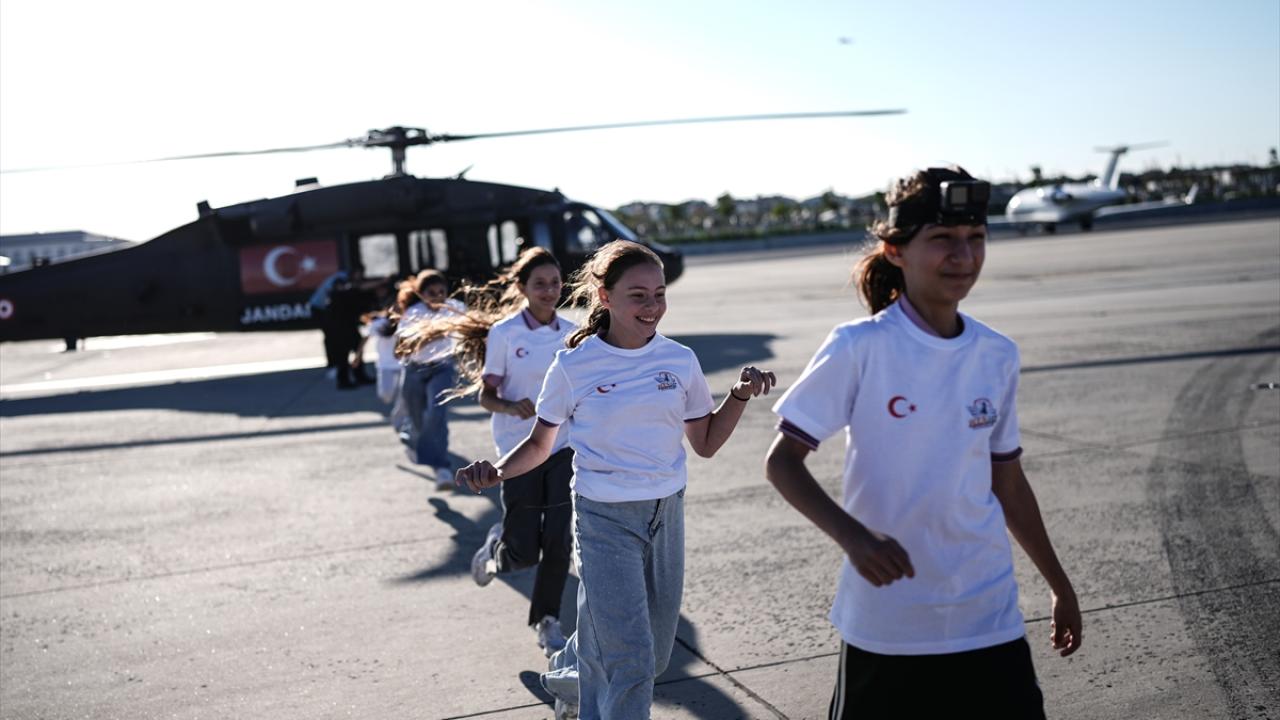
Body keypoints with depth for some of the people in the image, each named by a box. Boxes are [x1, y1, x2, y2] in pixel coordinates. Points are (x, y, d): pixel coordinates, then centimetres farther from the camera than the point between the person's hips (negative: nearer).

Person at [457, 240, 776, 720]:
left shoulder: (680, 360, 0)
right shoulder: (573, 366, -8)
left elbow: (705, 443, 8)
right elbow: (540, 445, 2)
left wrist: (741, 395, -6)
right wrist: (497, 471, -16)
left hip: (667, 514, 5)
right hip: (605, 519, -4)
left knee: (654, 655, 17)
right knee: (630, 662, -9)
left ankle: (567, 674, 45)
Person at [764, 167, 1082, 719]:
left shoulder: (997, 356, 2)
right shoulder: (860, 348, -12)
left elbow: (1006, 479, 13)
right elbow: (782, 461, -11)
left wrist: (1059, 586, 20)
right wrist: (853, 536, -27)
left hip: (989, 616, 4)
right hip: (884, 621, -3)